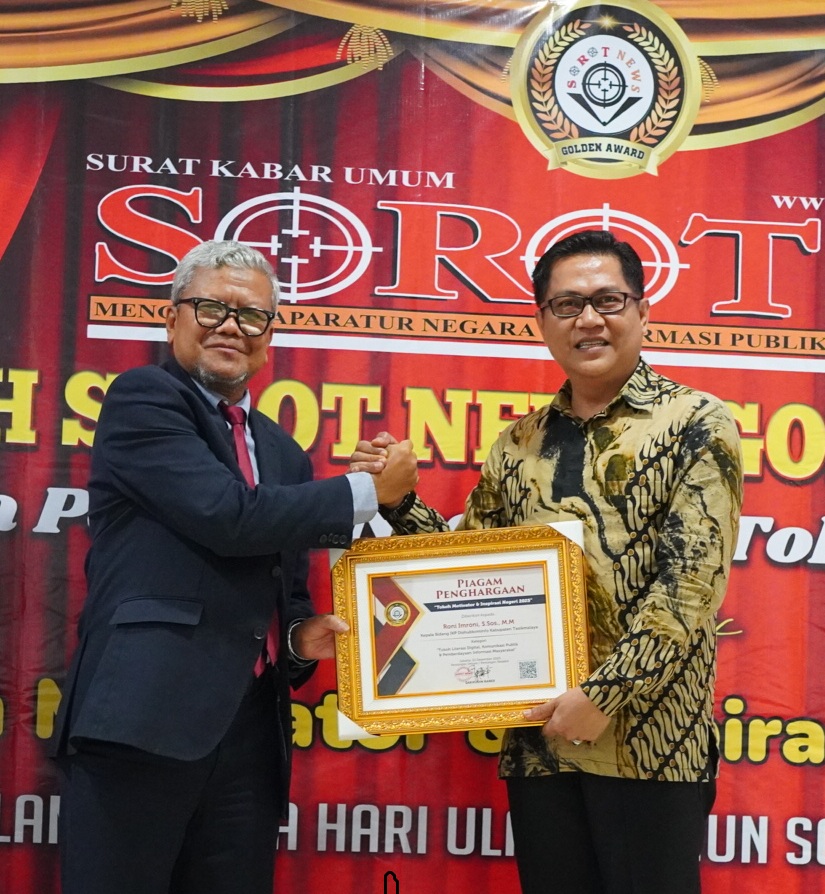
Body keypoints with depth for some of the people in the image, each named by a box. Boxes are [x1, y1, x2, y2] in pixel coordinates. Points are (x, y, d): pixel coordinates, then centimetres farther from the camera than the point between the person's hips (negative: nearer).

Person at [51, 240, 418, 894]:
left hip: (250, 728, 7)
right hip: (143, 717, -6)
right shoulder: (141, 398, -1)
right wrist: (368, 491, -6)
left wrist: (302, 636, 2)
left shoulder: (284, 452, 20)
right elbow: (229, 516, -15)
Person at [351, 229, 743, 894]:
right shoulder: (518, 445, 11)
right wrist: (398, 503, 0)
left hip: (650, 739, -4)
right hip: (538, 742, 5)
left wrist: (604, 696, -18)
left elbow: (691, 584, -12)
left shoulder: (697, 425, -4)